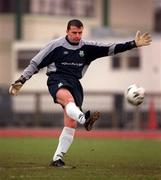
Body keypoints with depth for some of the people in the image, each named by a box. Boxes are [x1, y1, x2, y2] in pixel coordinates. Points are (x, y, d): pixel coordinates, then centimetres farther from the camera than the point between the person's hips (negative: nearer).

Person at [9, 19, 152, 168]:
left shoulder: (87, 47, 11)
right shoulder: (56, 45, 1)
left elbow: (110, 49, 7)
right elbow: (36, 63, 5)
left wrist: (134, 44, -2)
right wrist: (20, 81, -1)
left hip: (75, 83, 5)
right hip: (57, 80, -5)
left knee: (71, 124, -6)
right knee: (68, 97, -39)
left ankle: (58, 158, 2)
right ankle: (85, 119, -69)